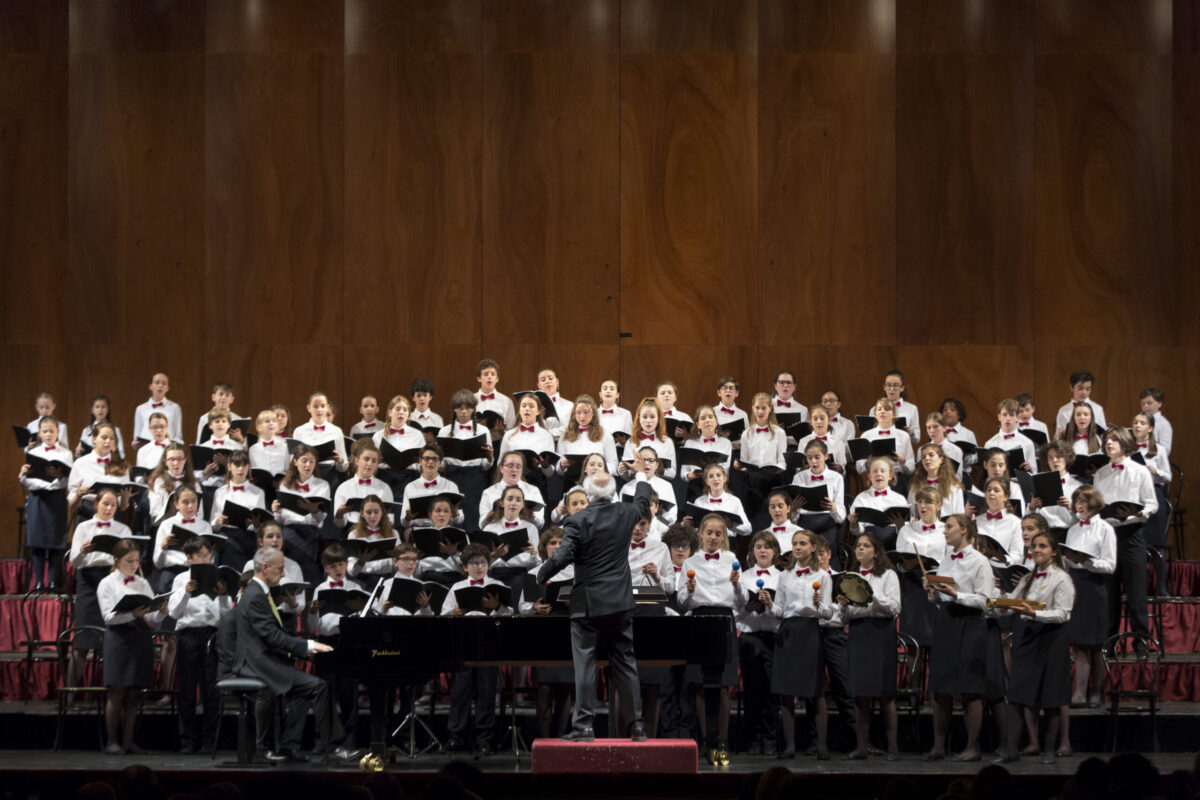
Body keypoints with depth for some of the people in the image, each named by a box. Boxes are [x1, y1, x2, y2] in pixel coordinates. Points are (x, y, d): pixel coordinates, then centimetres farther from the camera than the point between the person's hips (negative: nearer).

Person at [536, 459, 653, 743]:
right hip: (620, 602, 5)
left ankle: (584, 725, -4)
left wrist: (541, 576, 0)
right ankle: (636, 724, 12)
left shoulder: (577, 521, -12)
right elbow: (643, 502, 26)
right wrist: (641, 473, 43)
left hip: (588, 603, -5)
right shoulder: (625, 514, 3)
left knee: (585, 664, -1)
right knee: (625, 662, 10)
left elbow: (562, 557, -18)